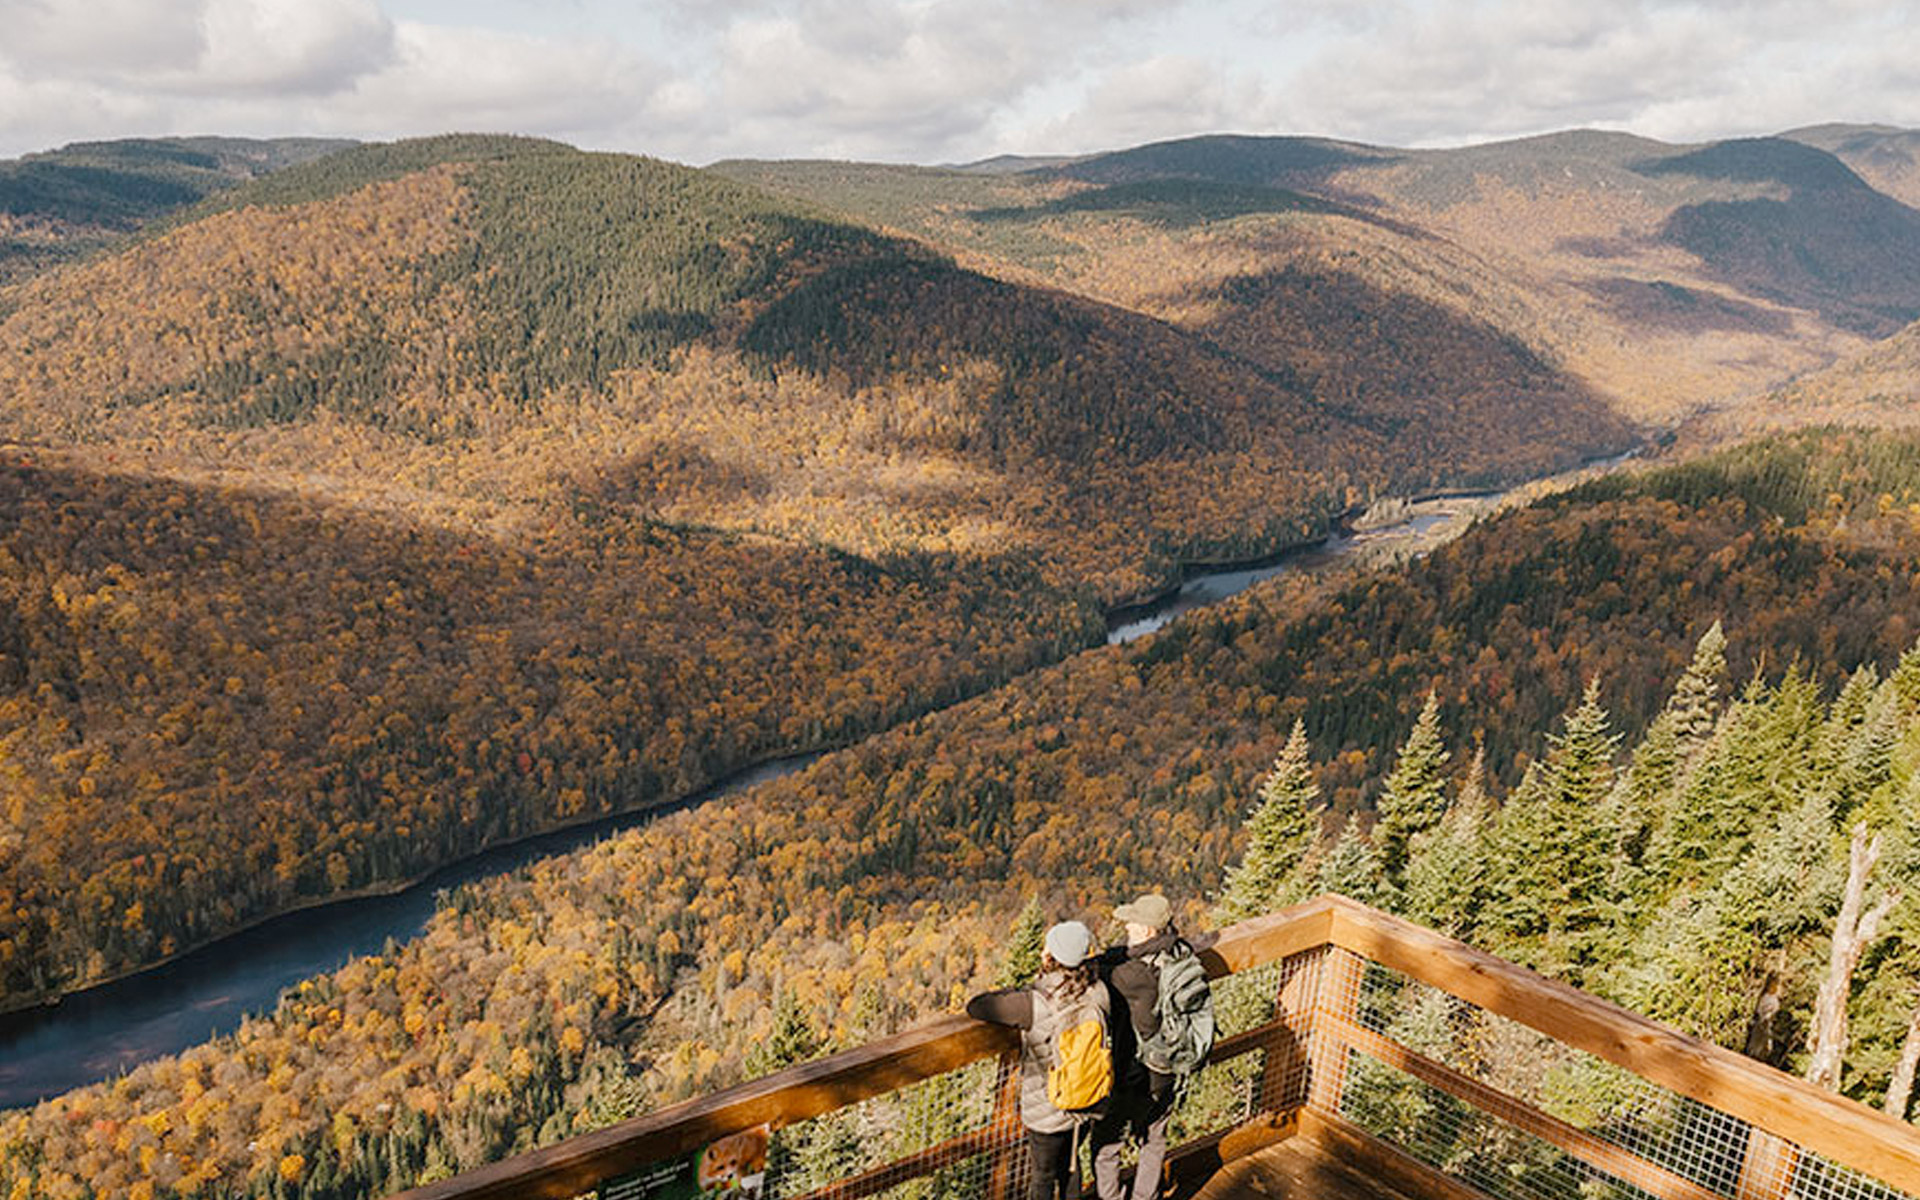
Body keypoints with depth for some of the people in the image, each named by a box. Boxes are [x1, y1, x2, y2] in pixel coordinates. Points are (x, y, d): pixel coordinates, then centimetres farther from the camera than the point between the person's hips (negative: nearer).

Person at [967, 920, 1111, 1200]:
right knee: (1069, 1165, 29)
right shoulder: (1096, 993, -16)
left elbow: (975, 1007, -23)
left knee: (1043, 1177, 20)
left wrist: (1015, 993, -8)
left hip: (1049, 1110, -5)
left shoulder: (1036, 1003, -31)